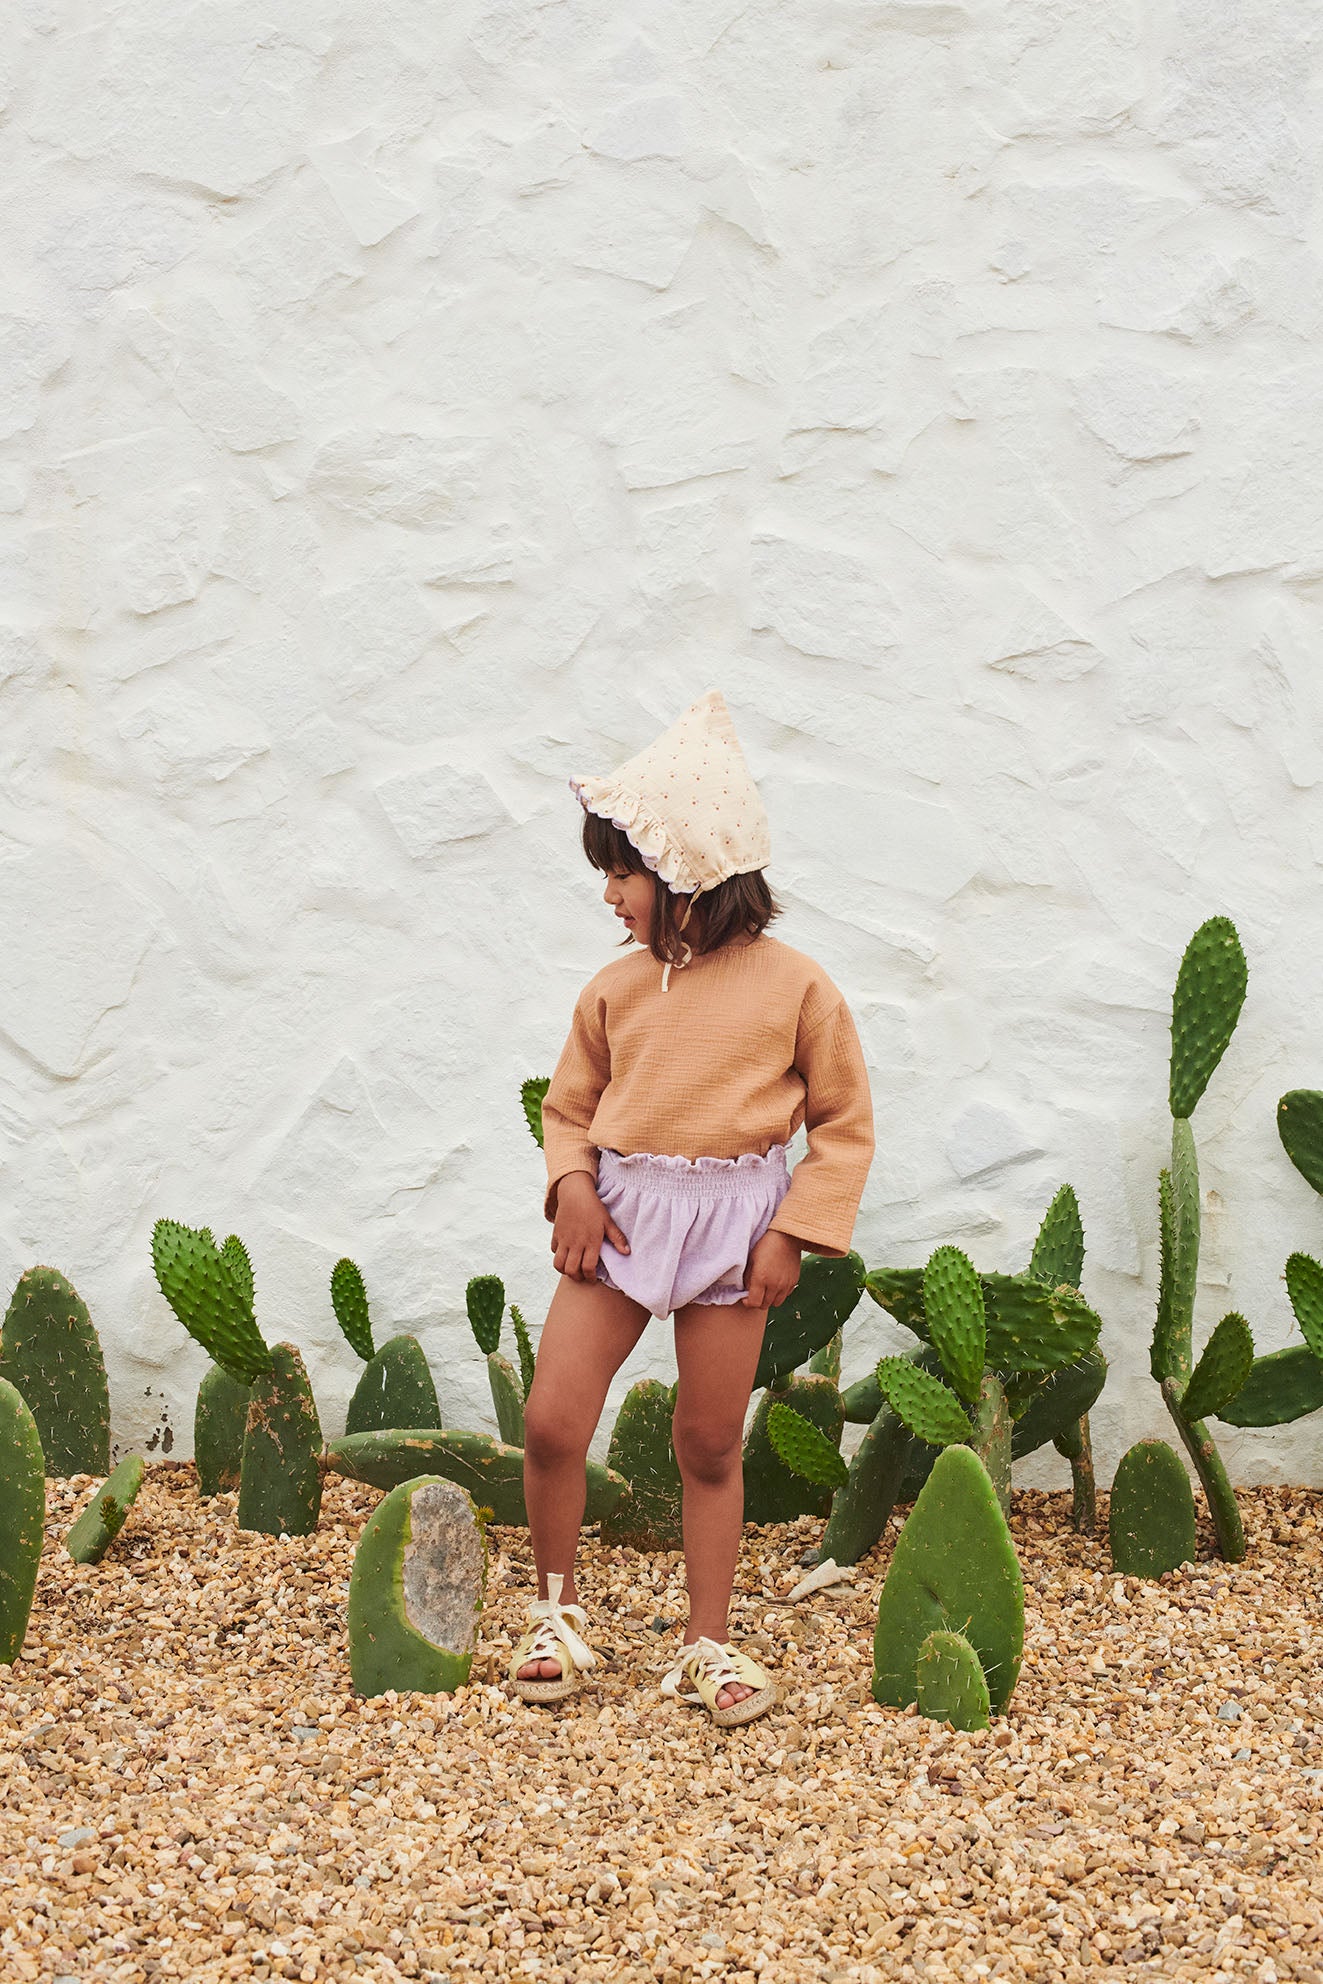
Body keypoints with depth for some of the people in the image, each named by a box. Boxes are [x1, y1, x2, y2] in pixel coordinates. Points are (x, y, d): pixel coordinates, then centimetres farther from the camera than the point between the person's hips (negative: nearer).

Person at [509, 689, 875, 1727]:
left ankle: (709, 1644, 21)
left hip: (733, 1223, -2)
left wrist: (795, 1233, -7)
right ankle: (558, 1611, 16)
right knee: (551, 1420, -6)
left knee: (711, 1445, 7)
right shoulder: (615, 988, 3)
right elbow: (569, 1106, 13)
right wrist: (573, 1187, -6)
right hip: (621, 1212, 2)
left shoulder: (793, 986, -6)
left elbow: (845, 1122, 0)